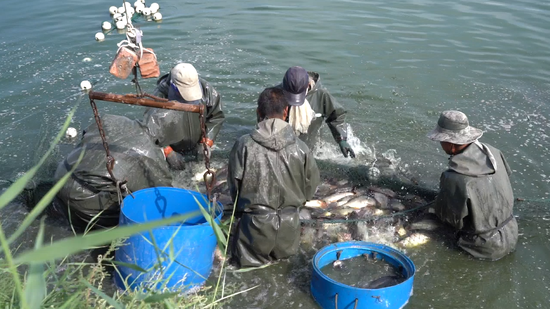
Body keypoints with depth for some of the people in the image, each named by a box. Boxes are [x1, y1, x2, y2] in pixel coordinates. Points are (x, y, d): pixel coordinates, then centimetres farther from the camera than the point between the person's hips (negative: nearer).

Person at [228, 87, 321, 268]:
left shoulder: (244, 146, -15)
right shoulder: (300, 148, -10)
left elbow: (234, 186, -5)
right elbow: (311, 185, 3)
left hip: (255, 223, -2)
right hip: (289, 224, 2)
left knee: (244, 258, 25)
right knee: (286, 253, 33)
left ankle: (256, 256, 0)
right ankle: (280, 252, 5)